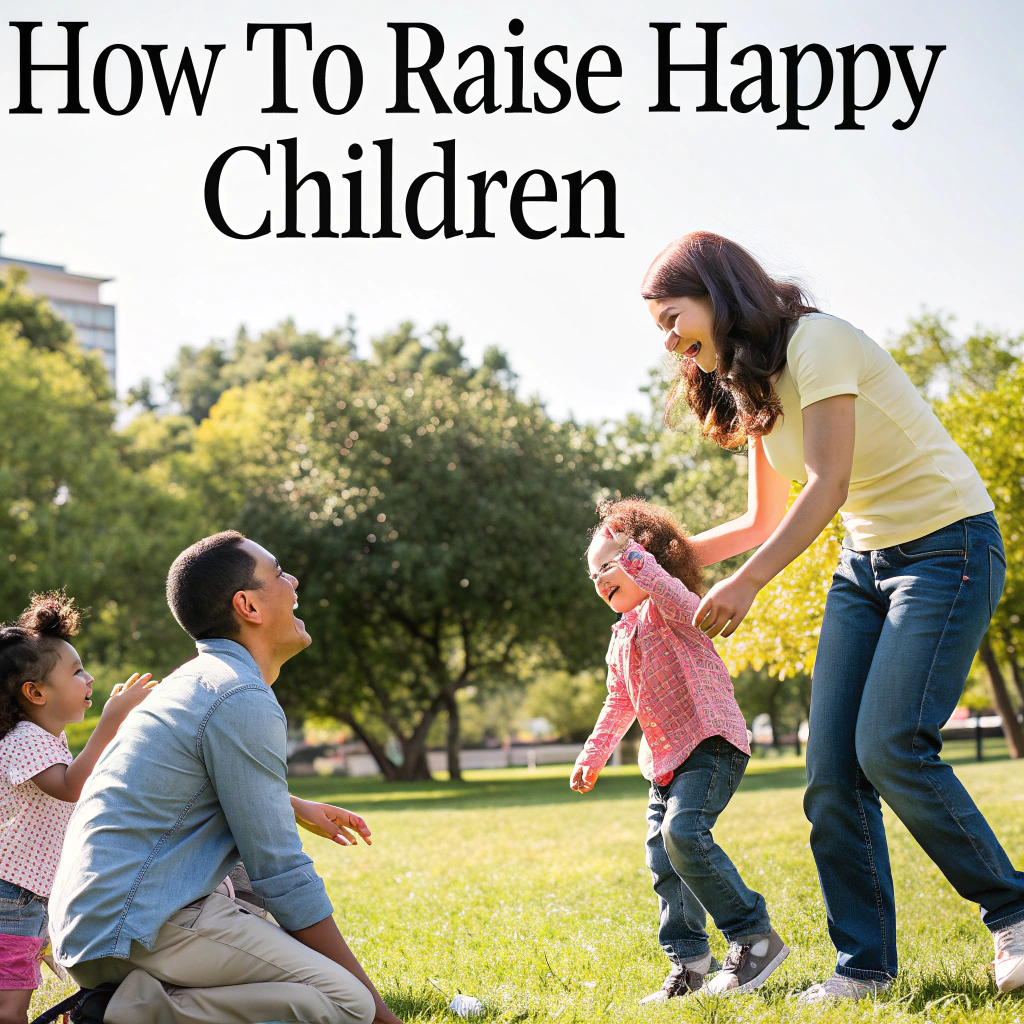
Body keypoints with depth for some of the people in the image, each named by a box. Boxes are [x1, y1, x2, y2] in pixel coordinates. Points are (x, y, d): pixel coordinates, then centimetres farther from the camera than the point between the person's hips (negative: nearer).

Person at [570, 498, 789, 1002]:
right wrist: (591, 756, 25)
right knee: (662, 860, 5)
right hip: (665, 758, 10)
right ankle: (688, 961, 15)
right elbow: (619, 704, 29)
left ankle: (754, 936, -18)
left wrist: (632, 557, -35)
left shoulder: (668, 603, -7)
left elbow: (682, 605, -33)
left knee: (683, 832, -27)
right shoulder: (622, 637, 20)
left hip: (711, 743, -10)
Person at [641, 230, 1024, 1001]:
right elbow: (766, 521, 18)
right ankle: (865, 965, 3)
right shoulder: (748, 386, 9)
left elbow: (828, 485, -24)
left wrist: (748, 581, -29)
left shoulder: (815, 343, -17)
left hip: (947, 545, -8)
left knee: (891, 747, -20)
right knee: (830, 767, -4)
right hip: (865, 561, 8)